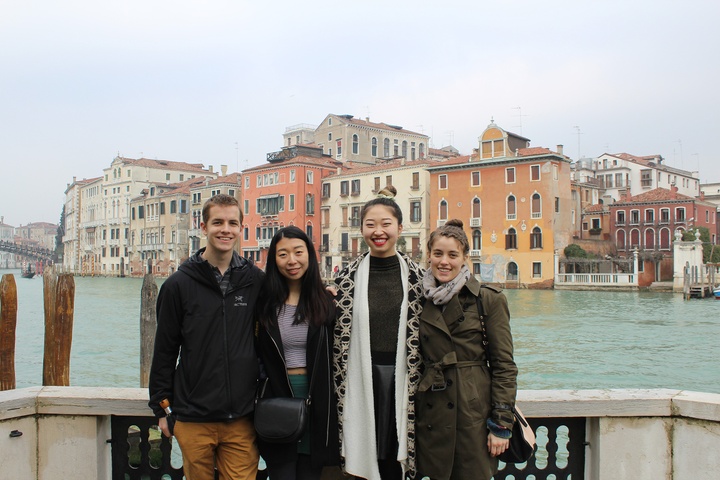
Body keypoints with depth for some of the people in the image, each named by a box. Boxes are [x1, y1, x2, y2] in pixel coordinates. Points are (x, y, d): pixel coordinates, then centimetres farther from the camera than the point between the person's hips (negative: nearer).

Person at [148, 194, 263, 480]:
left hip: (241, 419, 1)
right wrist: (160, 407, 4)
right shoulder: (179, 284, 0)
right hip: (194, 419, 0)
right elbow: (165, 350, 3)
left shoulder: (256, 280, 3)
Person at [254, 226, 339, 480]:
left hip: (316, 401, 0)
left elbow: (335, 357, 4)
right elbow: (257, 354, 6)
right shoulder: (265, 303, 1)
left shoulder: (325, 302, 2)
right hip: (276, 400, 0)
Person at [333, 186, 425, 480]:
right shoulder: (349, 277, 0)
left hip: (402, 379, 1)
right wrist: (342, 393, -2)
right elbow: (341, 338, 0)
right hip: (362, 378, 0)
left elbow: (419, 336, 4)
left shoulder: (415, 276, 2)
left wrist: (417, 386, 3)